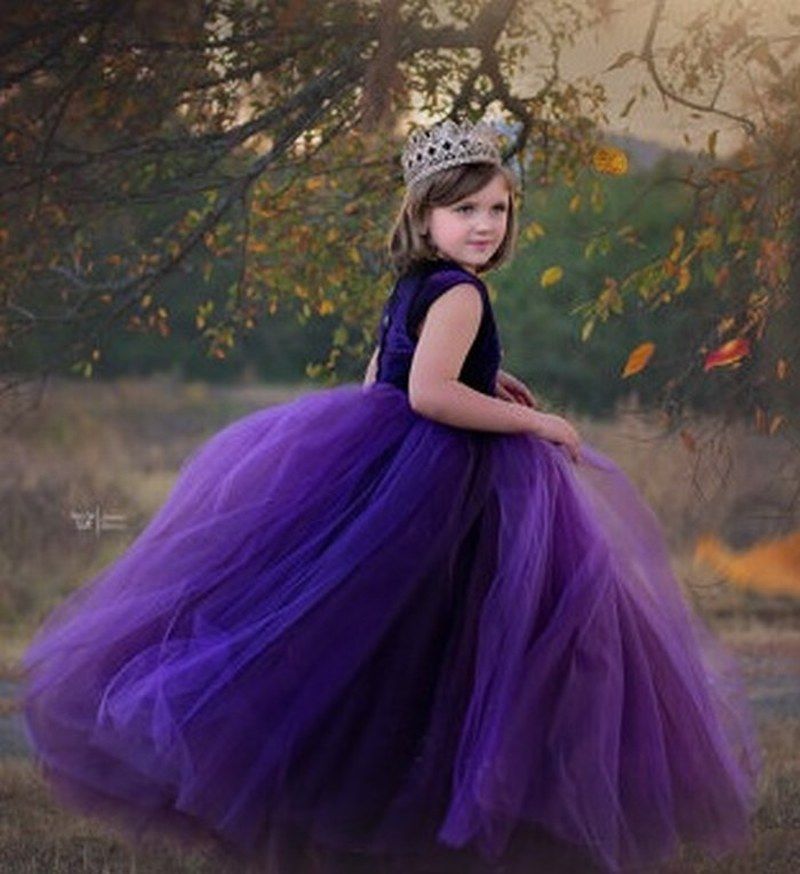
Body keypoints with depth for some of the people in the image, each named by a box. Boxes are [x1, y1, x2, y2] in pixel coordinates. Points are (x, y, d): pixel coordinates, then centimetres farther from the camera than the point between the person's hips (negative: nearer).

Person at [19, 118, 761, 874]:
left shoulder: (412, 288, 11)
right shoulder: (459, 294, -18)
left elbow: (384, 379, 22)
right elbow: (429, 394, -30)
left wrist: (485, 380, 21)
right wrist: (532, 422, -21)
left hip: (390, 466, 11)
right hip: (435, 491, -11)